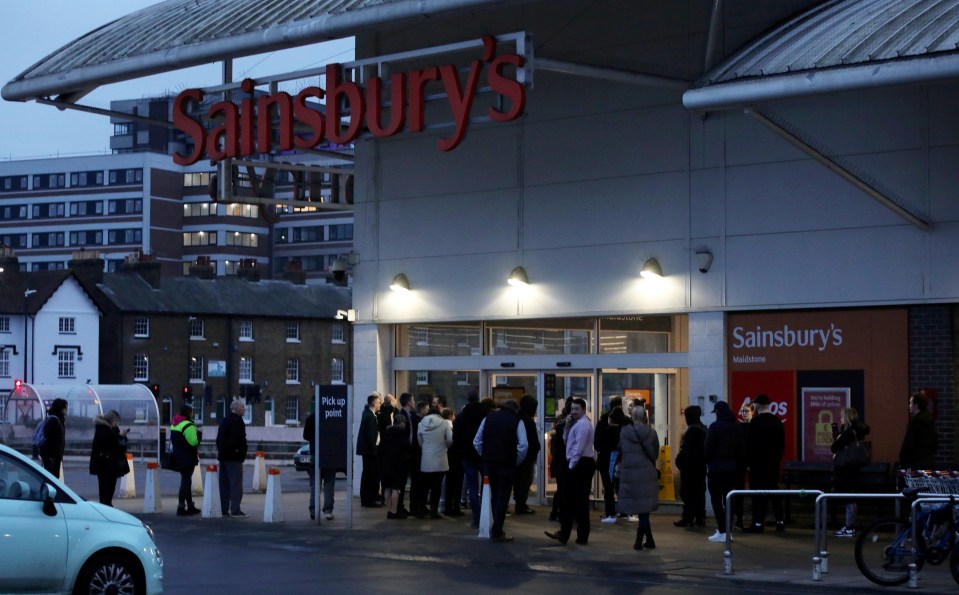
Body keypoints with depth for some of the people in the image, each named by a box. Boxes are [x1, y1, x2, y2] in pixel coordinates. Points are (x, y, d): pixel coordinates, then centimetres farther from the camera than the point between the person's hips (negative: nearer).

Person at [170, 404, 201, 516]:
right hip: (187, 458, -9)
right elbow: (193, 442, -23)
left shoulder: (174, 424, 13)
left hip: (178, 457, 9)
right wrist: (199, 434, -7)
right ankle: (181, 508, -7)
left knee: (186, 481, 18)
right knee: (185, 482, -5)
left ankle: (190, 506, 25)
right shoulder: (188, 426, -17)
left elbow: (172, 440, 17)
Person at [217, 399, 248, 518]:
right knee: (236, 483, -7)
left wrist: (220, 451, 17)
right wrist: (243, 453, -8)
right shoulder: (238, 421, -12)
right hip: (234, 457, -9)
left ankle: (224, 509, 11)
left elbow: (219, 438, 17)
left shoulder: (224, 420, 15)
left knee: (224, 484, 10)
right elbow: (241, 440, -17)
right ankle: (235, 510, -10)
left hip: (223, 456, 9)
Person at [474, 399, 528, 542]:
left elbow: (477, 441, 6)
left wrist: (485, 456, 12)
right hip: (507, 463, -4)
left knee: (494, 495, 17)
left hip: (490, 462, 4)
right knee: (503, 497, 1)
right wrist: (517, 461, 0)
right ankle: (497, 532, -2)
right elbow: (523, 445, -12)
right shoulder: (517, 421, -2)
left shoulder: (489, 418, 9)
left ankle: (497, 529, 22)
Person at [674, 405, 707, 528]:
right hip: (701, 465, 9)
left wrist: (679, 460, -11)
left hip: (690, 464, -9)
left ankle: (688, 518, -4)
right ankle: (700, 518, 13)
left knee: (688, 492, -4)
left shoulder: (691, 430, -17)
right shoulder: (703, 429, 11)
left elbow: (685, 448, -20)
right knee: (700, 491, 11)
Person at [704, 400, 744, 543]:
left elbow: (708, 448, -12)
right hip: (731, 467, 6)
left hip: (716, 467, -6)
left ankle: (722, 532, -8)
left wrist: (707, 461, 5)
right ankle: (727, 529, 15)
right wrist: (738, 464, 14)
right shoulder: (737, 427, 8)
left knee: (716, 500, -3)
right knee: (728, 499, 14)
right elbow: (742, 449, 9)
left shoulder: (715, 427, -12)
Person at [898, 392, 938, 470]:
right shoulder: (930, 421, 11)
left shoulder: (915, 422, -15)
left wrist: (902, 463, -9)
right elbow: (935, 443, 16)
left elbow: (908, 444, -16)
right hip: (928, 463, 8)